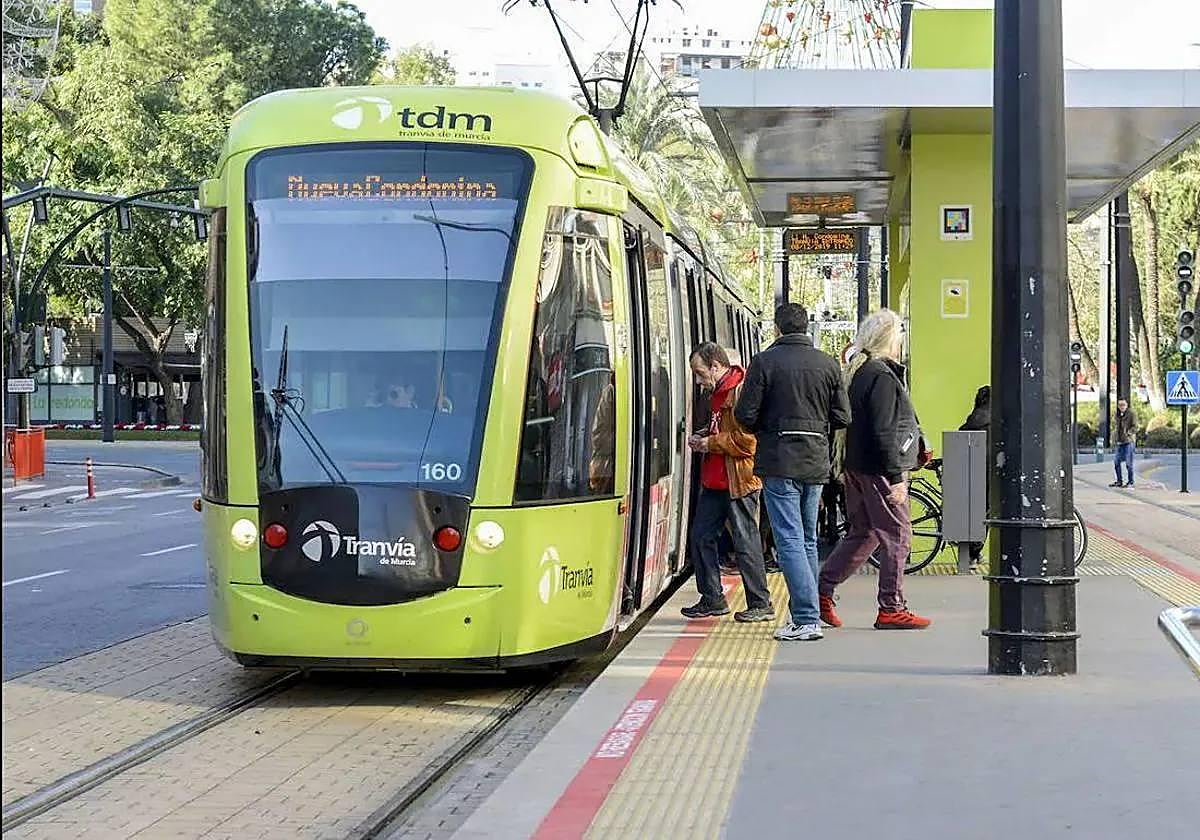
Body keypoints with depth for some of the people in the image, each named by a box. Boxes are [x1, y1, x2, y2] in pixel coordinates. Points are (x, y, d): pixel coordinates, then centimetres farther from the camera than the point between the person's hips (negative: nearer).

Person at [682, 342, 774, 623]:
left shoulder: (742, 392, -16)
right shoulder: (717, 393, 15)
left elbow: (746, 439, -23)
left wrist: (710, 443, -15)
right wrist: (702, 439, 9)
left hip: (738, 481, -10)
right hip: (714, 482, 10)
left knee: (745, 542, -2)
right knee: (701, 537, 9)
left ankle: (761, 604, 7)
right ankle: (712, 599, 18)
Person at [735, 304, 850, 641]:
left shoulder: (765, 361, -7)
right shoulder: (828, 364, 4)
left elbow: (745, 415, -8)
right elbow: (842, 418, 4)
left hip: (779, 461, -5)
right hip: (816, 462, 5)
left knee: (790, 541, -5)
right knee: (808, 540, 17)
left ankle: (807, 619, -12)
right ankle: (807, 611, 21)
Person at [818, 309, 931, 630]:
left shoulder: (857, 371, 14)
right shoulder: (882, 376, -16)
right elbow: (884, 433, -20)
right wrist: (896, 477, -20)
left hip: (857, 467, 10)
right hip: (879, 470, -10)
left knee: (862, 533, 17)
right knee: (896, 536, -2)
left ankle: (823, 589, 16)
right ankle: (891, 609, 2)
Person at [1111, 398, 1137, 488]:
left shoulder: (1131, 414, -5)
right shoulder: (1117, 416, 14)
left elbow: (1135, 427, -9)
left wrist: (1128, 433, -18)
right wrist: (1114, 435, 12)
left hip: (1128, 441, -7)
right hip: (1119, 442, 7)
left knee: (1128, 462, -3)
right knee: (1116, 461, 8)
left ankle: (1131, 482, 6)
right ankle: (1119, 481, 18)